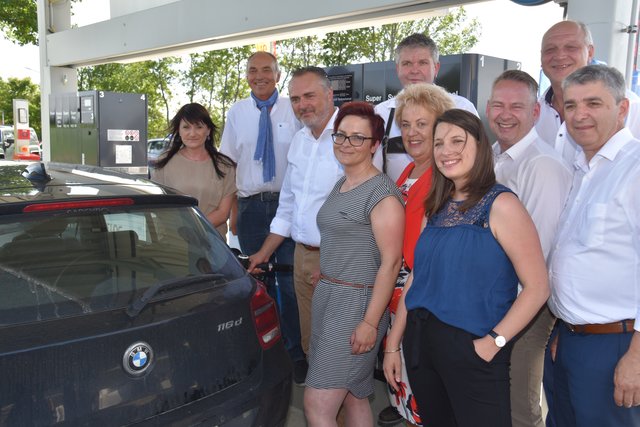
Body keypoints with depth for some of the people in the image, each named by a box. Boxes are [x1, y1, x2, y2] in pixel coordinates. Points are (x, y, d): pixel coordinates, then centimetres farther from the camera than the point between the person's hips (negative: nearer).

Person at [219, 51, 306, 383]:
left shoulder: (293, 110, 1)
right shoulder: (237, 113, 8)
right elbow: (228, 164, 10)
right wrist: (232, 209, 5)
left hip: (287, 203, -2)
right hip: (251, 206, 3)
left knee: (290, 281, -2)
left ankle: (295, 353, 13)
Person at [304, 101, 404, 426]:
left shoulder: (381, 192, -14)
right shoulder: (340, 185, 13)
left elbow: (391, 261, -17)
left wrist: (371, 322, -19)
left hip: (356, 302, -8)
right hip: (326, 295, 8)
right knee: (354, 398, 16)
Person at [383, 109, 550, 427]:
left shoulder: (500, 205, -11)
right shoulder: (437, 208, 7)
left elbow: (537, 287, -15)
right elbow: (416, 277, 9)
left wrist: (493, 343, -20)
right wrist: (393, 344, 8)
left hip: (470, 348, -6)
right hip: (420, 342, 6)